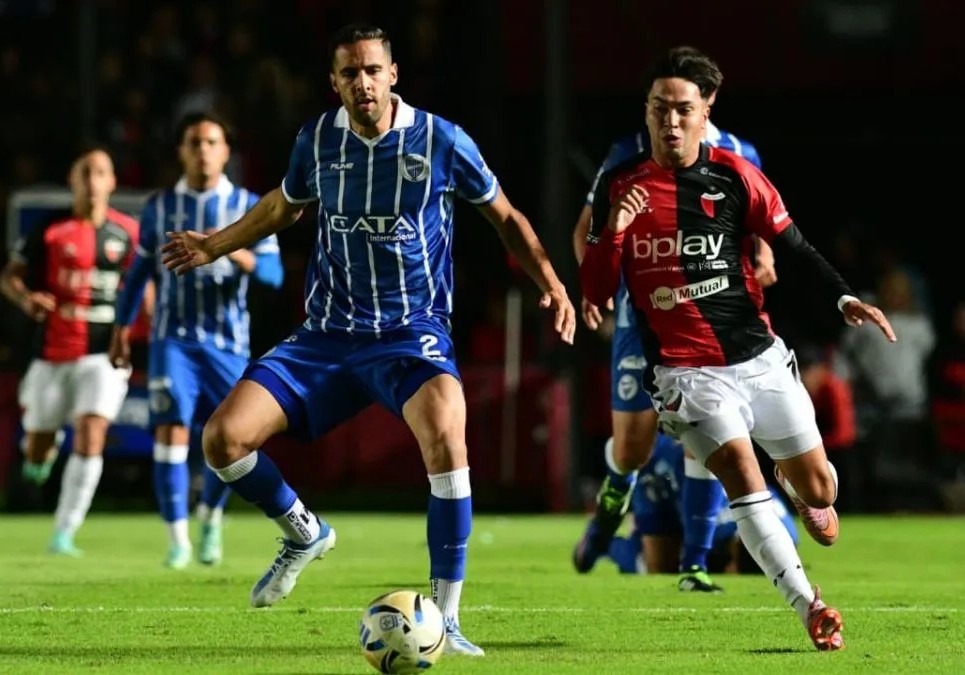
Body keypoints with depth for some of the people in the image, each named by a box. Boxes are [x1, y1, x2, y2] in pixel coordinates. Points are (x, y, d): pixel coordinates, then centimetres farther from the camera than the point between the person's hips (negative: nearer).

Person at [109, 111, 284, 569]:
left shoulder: (249, 207, 3)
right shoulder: (159, 208, 7)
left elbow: (273, 273, -6)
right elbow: (140, 270, 17)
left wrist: (236, 253, -26)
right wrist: (122, 329, 16)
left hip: (228, 342, 0)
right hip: (173, 338, 0)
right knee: (172, 429, -15)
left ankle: (211, 515, 29)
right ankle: (177, 539, -11)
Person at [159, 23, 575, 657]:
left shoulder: (442, 141, -8)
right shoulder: (317, 140, 1)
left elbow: (506, 217, 7)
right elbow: (282, 206, 23)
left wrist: (551, 282, -6)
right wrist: (212, 246, 30)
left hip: (413, 330, -3)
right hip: (326, 336, 4)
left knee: (446, 434, -35)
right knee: (223, 439, -13)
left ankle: (445, 619, -23)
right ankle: (305, 533, 19)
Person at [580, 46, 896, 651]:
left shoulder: (734, 176, -1)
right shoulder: (621, 186, -1)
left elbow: (793, 248, 5)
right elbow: (596, 291, 1)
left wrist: (843, 297, -11)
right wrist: (613, 233, -18)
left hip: (759, 357, 2)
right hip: (687, 371, -2)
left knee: (819, 490, 4)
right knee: (740, 474, -23)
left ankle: (795, 488, 43)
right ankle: (810, 607, -18)